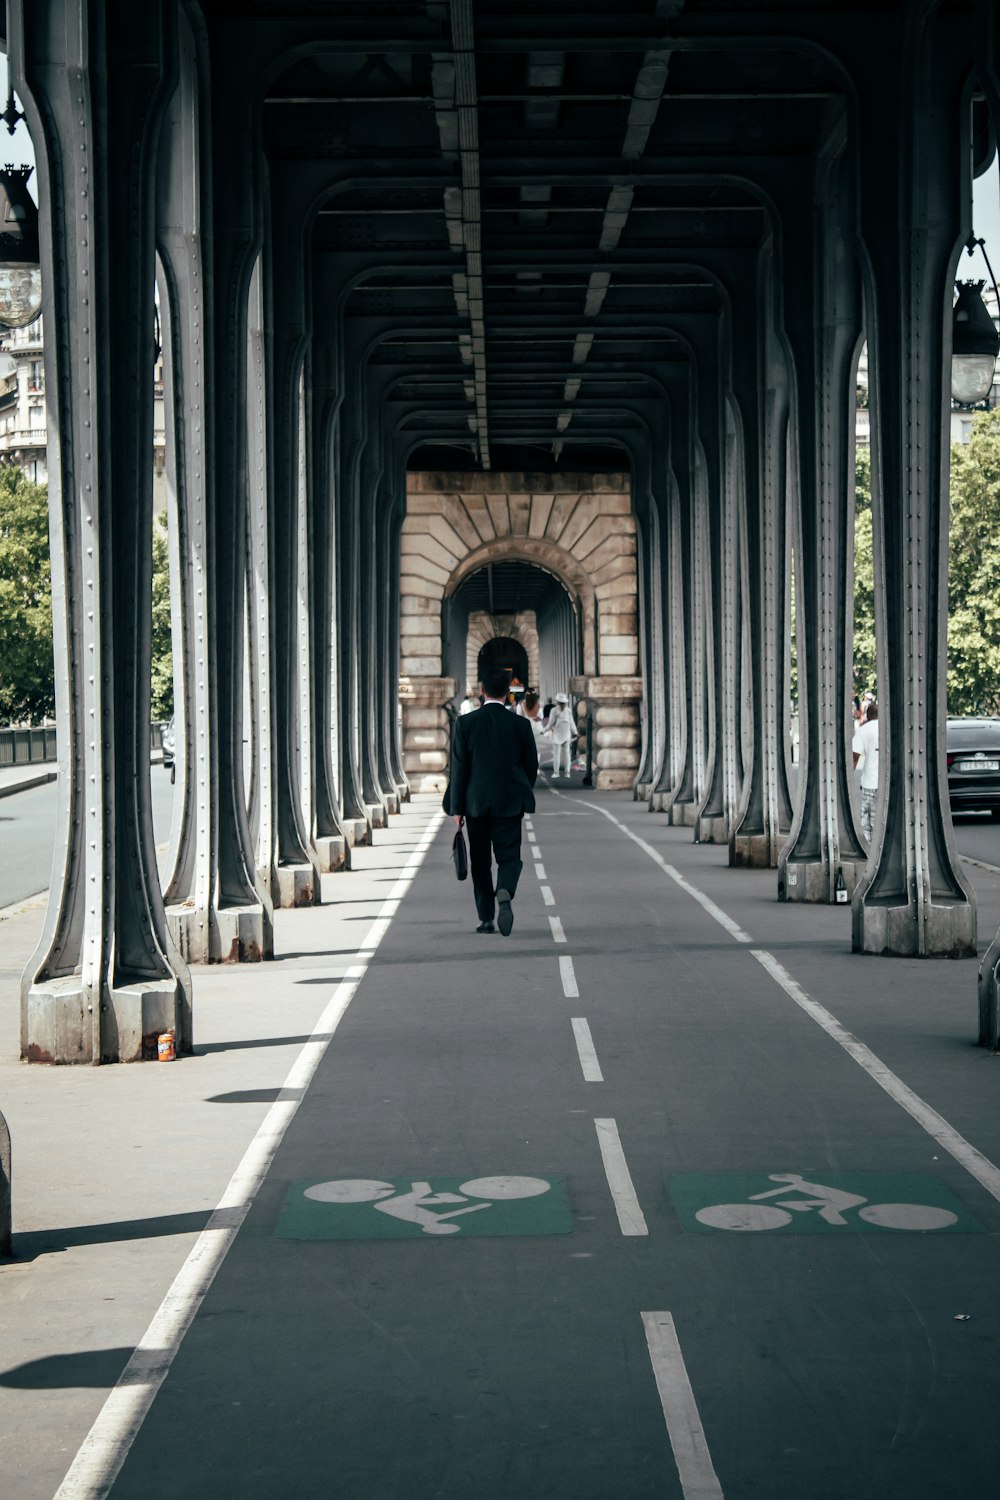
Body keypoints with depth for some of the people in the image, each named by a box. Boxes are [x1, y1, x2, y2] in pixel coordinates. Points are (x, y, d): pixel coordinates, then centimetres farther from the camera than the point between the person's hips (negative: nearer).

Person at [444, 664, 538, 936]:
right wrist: (523, 795, 22)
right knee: (509, 856, 4)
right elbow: (532, 766, 4)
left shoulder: (465, 723, -5)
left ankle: (486, 918, 13)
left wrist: (457, 809, -2)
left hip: (475, 803, 0)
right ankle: (505, 893, -26)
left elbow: (459, 768, -6)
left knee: (480, 861, 12)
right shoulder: (520, 725, -3)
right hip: (510, 802, 0)